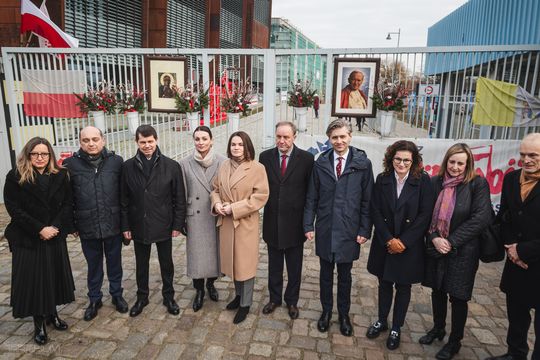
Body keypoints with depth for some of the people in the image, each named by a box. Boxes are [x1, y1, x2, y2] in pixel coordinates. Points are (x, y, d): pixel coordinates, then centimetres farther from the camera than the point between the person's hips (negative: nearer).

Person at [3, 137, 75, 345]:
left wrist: (55, 227, -12)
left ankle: (52, 313, 29)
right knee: (32, 279, 4)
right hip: (28, 239, -2)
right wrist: (39, 229, -15)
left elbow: (67, 203, 1)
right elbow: (13, 208, -9)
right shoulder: (15, 177, -4)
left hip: (55, 237, 2)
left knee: (54, 276, 10)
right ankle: (39, 322, 18)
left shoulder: (60, 176, 3)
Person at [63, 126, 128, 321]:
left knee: (114, 262, 16)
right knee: (93, 265, 16)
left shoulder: (116, 161, -4)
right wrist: (71, 224, 0)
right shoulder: (71, 164, -4)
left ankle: (117, 294, 36)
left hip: (113, 224, 0)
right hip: (87, 226, 0)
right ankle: (94, 299, 35)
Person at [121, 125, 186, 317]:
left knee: (166, 264, 14)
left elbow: (179, 198, -4)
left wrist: (177, 224, -6)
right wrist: (125, 226, 0)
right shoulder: (128, 166, -2)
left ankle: (168, 296, 34)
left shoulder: (172, 166, -7)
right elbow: (124, 199, 1)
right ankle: (142, 296, 38)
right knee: (141, 264, 17)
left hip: (163, 225, -1)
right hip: (139, 226, 1)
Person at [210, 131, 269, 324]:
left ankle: (245, 303, 23)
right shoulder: (223, 166, 6)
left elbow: (261, 196, -15)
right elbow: (215, 189, 14)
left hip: (246, 223, -5)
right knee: (232, 261, 18)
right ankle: (238, 295, 39)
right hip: (226, 222, 5)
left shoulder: (257, 168, -11)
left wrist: (234, 208, -18)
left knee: (245, 264, 5)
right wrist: (217, 204, -8)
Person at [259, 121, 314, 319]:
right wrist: (265, 207, -3)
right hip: (272, 221, 2)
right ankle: (274, 298, 39)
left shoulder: (306, 158, -8)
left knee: (294, 268, 16)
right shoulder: (265, 157, -2)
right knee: (274, 266, 18)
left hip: (295, 223, -1)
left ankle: (292, 301, 37)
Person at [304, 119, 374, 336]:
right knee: (326, 273, 15)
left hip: (349, 230, -1)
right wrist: (308, 225, -2)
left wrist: (365, 230, -6)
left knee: (345, 275, 15)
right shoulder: (320, 163, -1)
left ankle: (344, 314, 34)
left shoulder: (363, 164, -5)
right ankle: (326, 311, 35)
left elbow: (367, 200, -3)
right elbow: (311, 197, 2)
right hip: (325, 229, 1)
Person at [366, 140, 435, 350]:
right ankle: (381, 321, 34)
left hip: (409, 245, -2)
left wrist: (404, 242, -14)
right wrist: (389, 239, -12)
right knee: (384, 283, 15)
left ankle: (396, 329, 28)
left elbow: (425, 215, -10)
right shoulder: (382, 179, -2)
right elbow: (375, 212, -4)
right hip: (384, 243, 2)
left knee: (403, 287, 12)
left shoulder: (423, 181, -7)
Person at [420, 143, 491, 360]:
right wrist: (434, 238, -13)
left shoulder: (477, 184, -9)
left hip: (462, 251, -3)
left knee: (458, 297, 8)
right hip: (435, 248, 3)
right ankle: (438, 329, 38)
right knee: (437, 291, 16)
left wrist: (451, 241, -16)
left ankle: (455, 342, 27)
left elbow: (481, 218, -15)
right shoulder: (435, 182, 0)